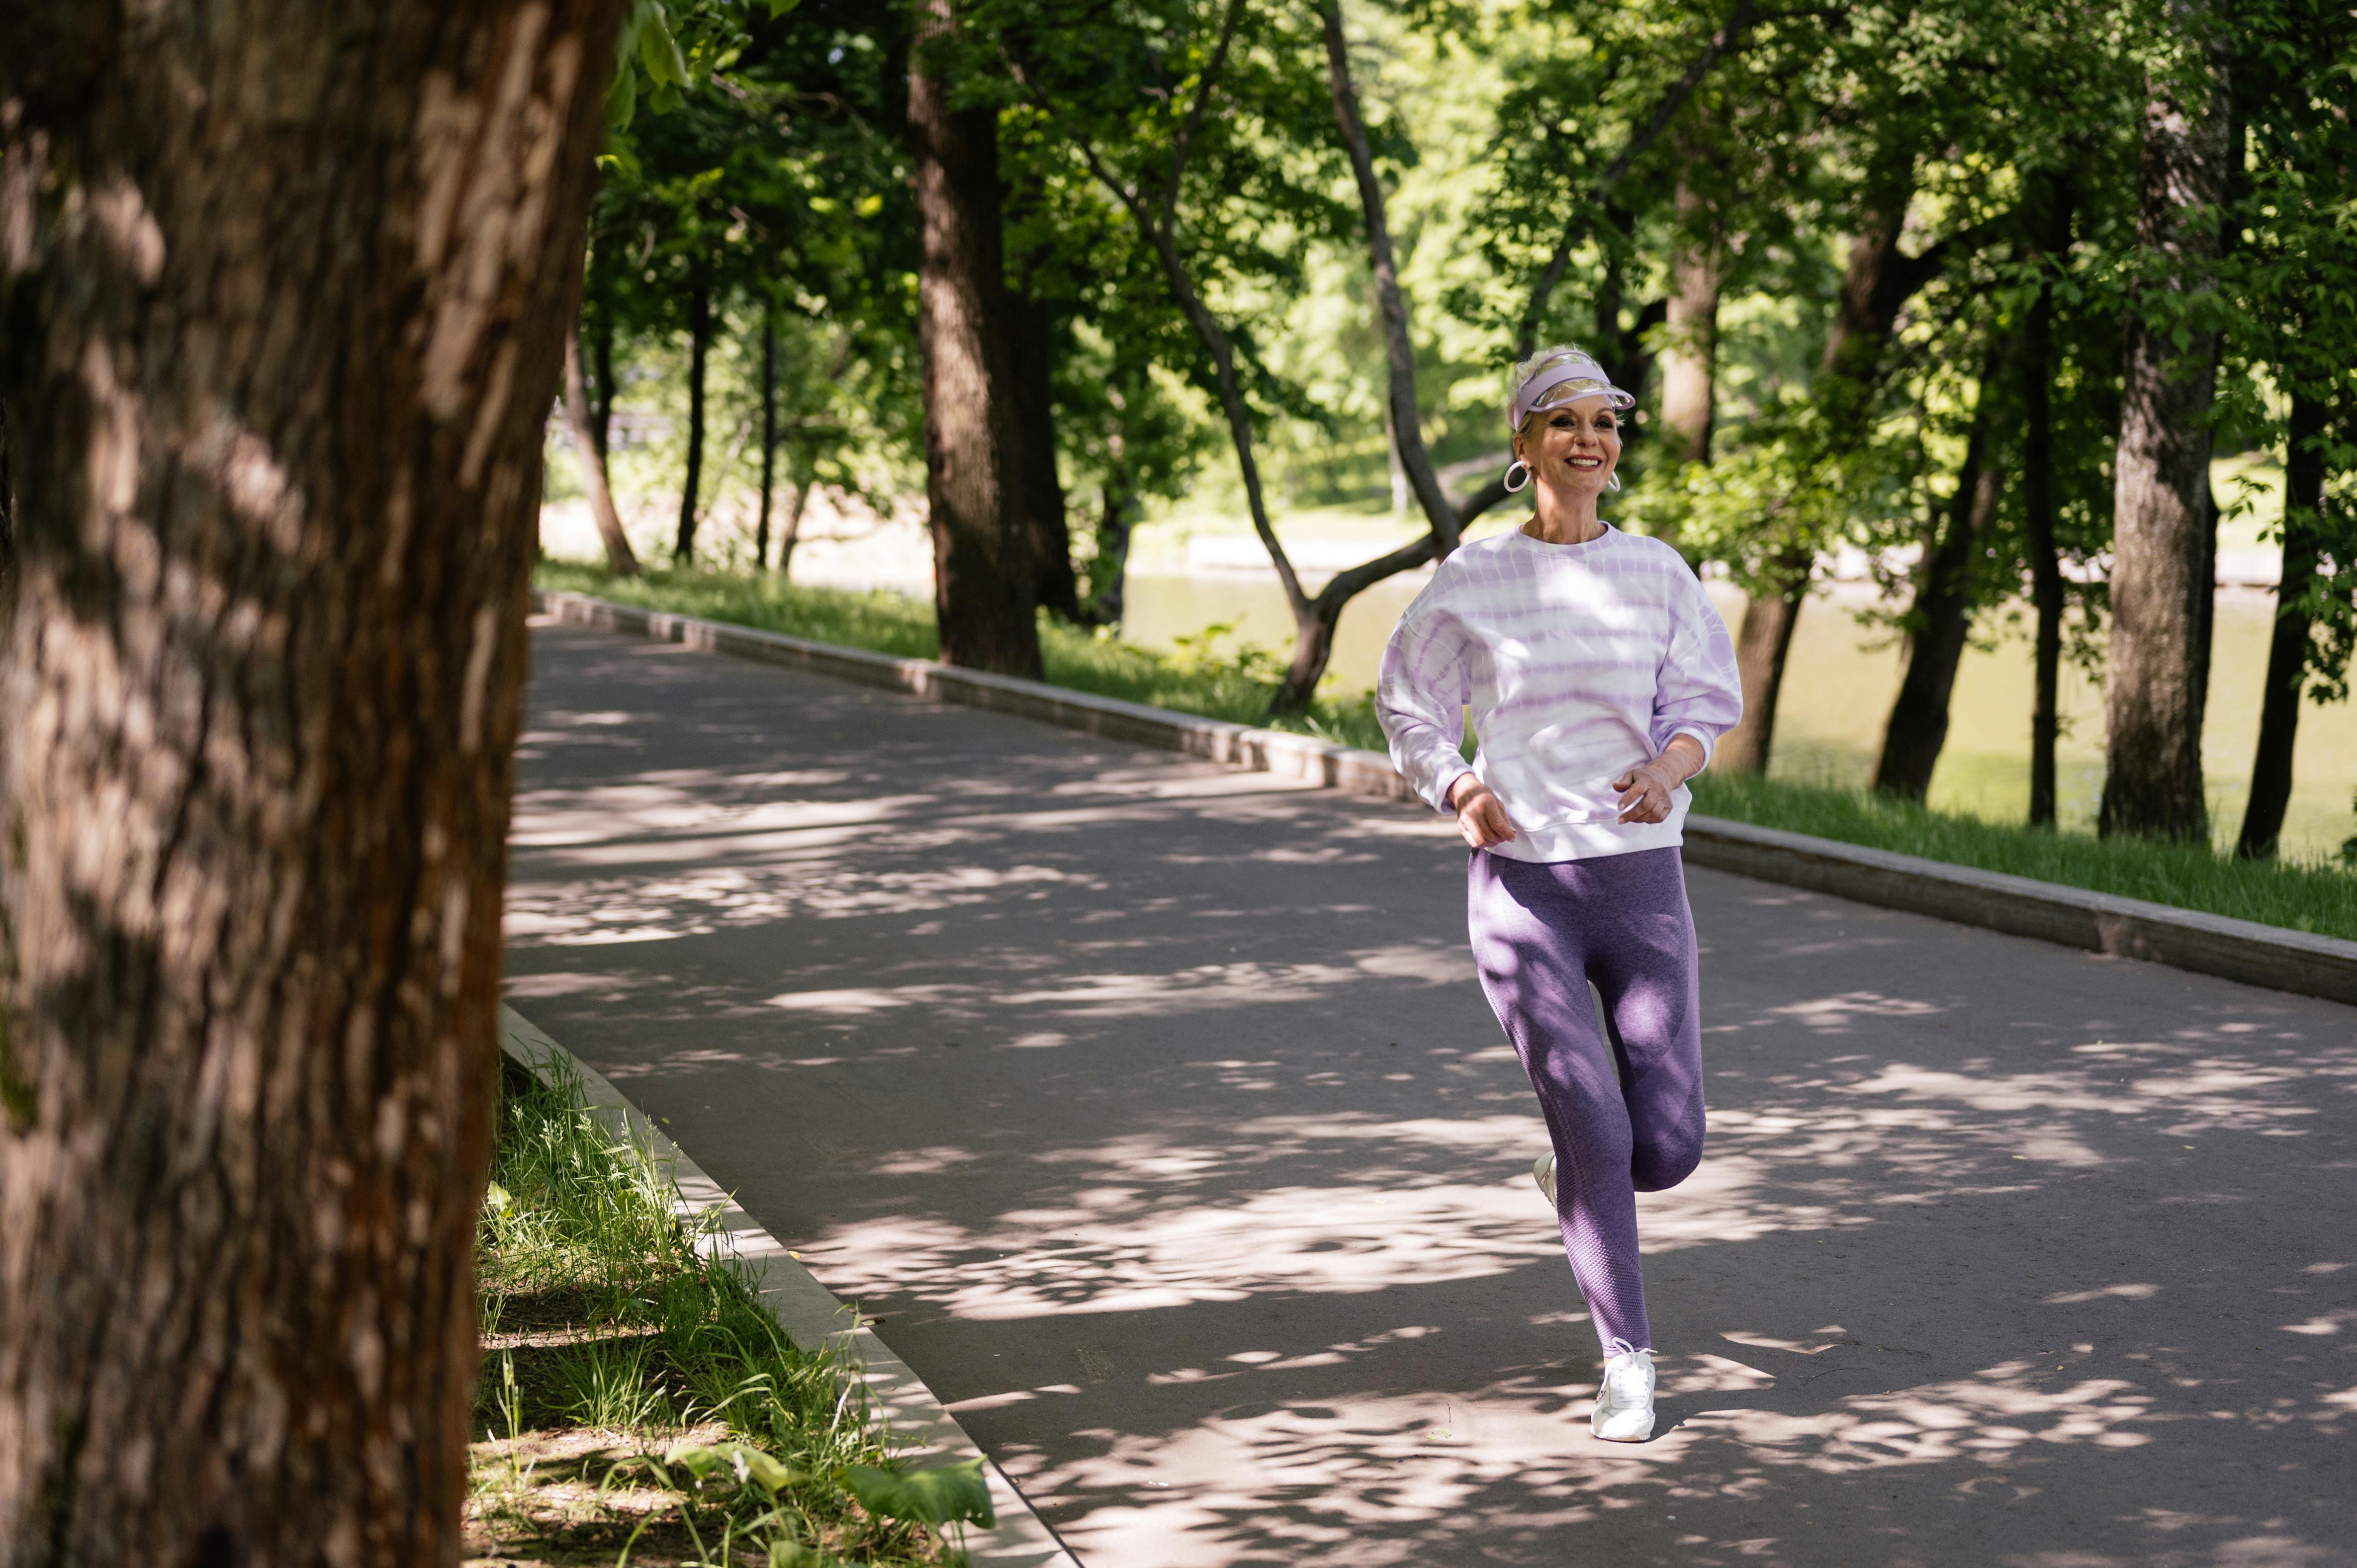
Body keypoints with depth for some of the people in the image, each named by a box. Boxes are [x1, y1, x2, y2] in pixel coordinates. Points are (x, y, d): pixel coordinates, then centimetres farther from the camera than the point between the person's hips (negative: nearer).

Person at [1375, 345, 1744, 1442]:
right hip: (1518, 878, -2)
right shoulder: (1473, 581, 0)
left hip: (1640, 874, 2)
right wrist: (1458, 790, -10)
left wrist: (1669, 766, -14)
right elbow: (1410, 709, 9)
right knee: (1592, 1126, -11)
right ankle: (1627, 1363, 3)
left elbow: (1707, 700, 9)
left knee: (1668, 1149, -3)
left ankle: (1574, 1175, 34)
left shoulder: (1658, 574, 4)